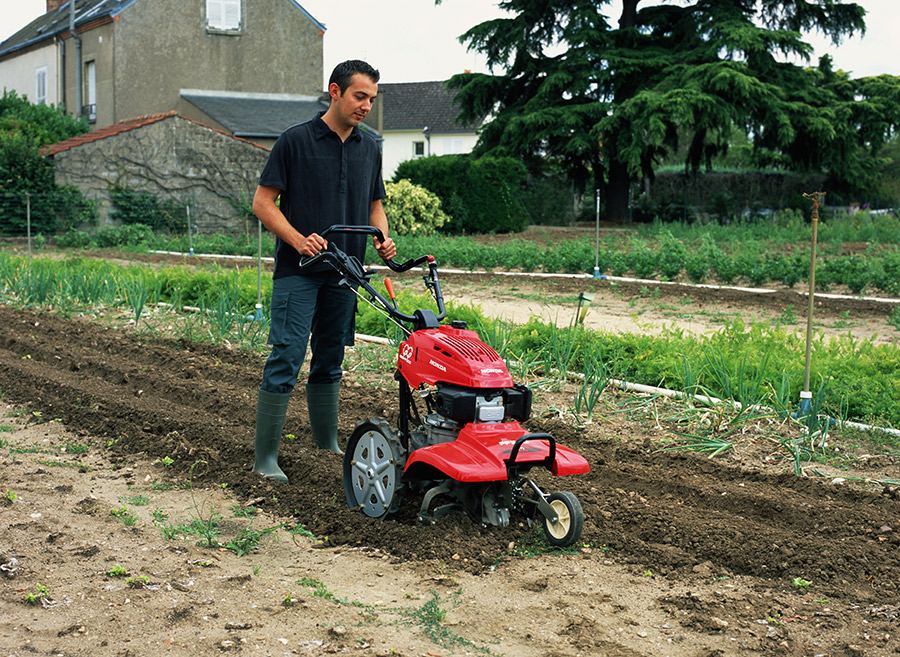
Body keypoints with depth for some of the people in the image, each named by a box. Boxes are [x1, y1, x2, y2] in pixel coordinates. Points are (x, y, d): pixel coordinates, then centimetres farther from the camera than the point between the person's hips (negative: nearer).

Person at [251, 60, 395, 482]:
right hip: (298, 273, -6)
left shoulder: (369, 149, 12)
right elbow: (263, 202, -6)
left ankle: (328, 443, 25)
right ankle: (265, 457, -3)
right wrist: (299, 240, -20)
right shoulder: (295, 141, -6)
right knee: (285, 361, -8)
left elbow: (374, 206, 19)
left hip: (343, 274, 6)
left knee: (329, 362, 14)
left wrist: (382, 240, -2)